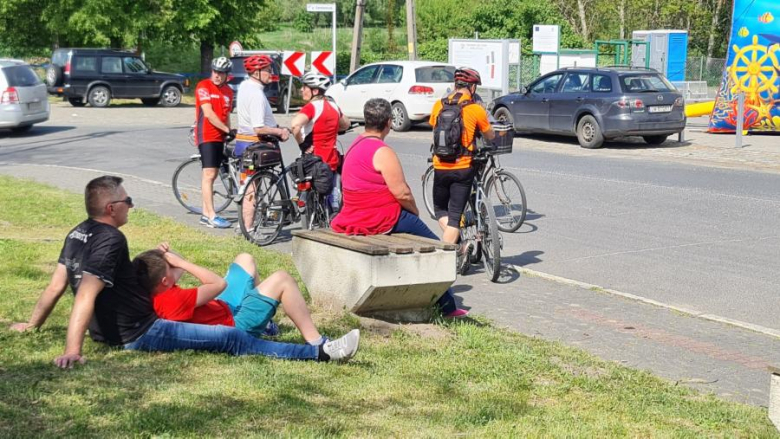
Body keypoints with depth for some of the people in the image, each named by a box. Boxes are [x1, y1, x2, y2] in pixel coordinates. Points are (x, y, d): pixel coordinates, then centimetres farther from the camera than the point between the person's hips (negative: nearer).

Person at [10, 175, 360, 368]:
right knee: (232, 339, -15)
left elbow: (56, 285, 10)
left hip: (109, 330, 11)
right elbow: (86, 295, -31)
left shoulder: (78, 234, 5)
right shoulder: (110, 240, -22)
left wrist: (33, 325, 21)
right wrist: (72, 351, -37)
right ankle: (321, 353, -18)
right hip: (139, 334, -11)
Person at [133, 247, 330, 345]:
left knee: (245, 259, 23)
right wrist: (181, 262, -25)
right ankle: (314, 342, -14)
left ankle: (265, 324, 31)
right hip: (234, 324, -10)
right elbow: (219, 283, -28)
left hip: (223, 307, 10)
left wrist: (165, 256, -11)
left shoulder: (150, 294, -8)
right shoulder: (174, 300, -36)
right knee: (281, 279, -16)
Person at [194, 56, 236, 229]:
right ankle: (212, 216, -13)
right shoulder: (203, 86, -9)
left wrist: (228, 136, 14)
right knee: (209, 174, -11)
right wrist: (227, 130, -20)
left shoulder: (228, 91, 12)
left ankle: (205, 214, 16)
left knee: (212, 175, 10)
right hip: (206, 136, -7)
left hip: (219, 137, 7)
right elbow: (208, 113, -17)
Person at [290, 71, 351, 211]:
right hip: (332, 161, 7)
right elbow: (346, 124, 25)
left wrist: (302, 145, -20)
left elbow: (295, 125, -33)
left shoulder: (312, 107, -15)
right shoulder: (333, 106, 7)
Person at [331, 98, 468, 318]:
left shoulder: (356, 145, 11)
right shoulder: (382, 152, -19)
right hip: (381, 219, -10)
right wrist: (415, 211, 0)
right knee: (435, 247, 4)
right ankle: (446, 306, 9)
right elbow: (401, 193, -20)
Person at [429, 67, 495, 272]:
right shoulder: (476, 109, -7)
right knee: (455, 214, 3)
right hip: (463, 168, -2)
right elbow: (490, 136, 7)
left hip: (440, 167, 2)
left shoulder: (439, 105, 1)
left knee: (440, 209, 21)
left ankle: (458, 243, 4)